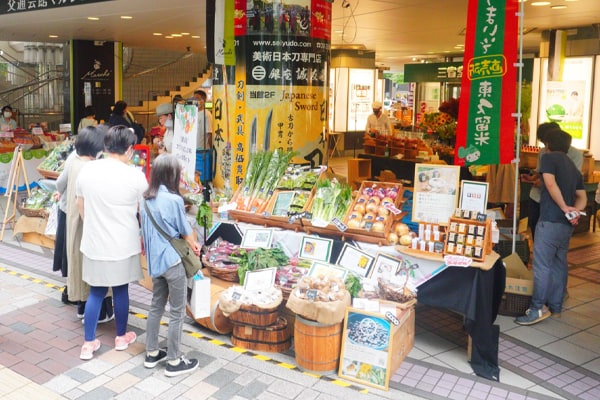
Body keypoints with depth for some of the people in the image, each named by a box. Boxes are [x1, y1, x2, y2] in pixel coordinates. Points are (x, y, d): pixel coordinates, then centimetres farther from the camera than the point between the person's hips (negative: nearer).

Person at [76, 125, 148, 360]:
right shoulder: (134, 176, -14)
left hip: (93, 243, 3)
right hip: (122, 245, -3)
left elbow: (81, 207, 9)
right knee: (121, 290, 13)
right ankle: (121, 337, 30)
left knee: (95, 292, 13)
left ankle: (88, 344, 18)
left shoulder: (86, 170, -2)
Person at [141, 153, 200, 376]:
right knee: (177, 312, 4)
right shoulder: (173, 199, -19)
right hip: (173, 261, -7)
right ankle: (174, 362, 12)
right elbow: (186, 231, -7)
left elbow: (146, 230, 9)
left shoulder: (147, 199, 2)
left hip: (155, 260, 7)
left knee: (156, 306, 18)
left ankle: (152, 354, 29)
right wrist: (195, 246, 10)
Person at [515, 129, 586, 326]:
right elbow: (582, 196, 14)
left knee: (542, 264, -8)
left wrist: (564, 207, -12)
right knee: (559, 263, 13)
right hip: (567, 223, 9)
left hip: (550, 220, -9)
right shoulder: (573, 167, 21)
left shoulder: (549, 157, -3)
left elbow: (550, 184, -17)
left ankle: (538, 308, -10)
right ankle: (556, 306, 19)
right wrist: (575, 210, -2)